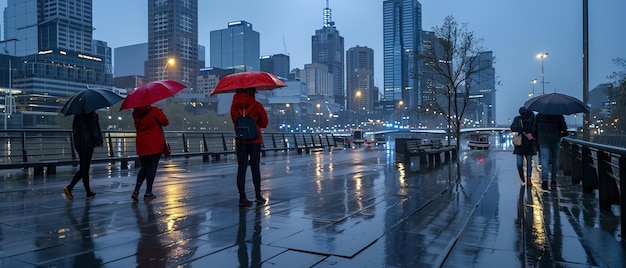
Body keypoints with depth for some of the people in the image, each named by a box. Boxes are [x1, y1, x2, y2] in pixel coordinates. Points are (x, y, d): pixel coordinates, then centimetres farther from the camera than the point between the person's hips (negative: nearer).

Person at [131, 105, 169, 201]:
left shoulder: (136, 114, 4)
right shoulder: (154, 111, -11)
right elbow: (166, 122, -3)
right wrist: (161, 114, 15)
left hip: (141, 145, 5)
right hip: (154, 145, -5)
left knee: (144, 168, 16)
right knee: (152, 168, 3)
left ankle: (136, 191, 5)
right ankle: (148, 193, 7)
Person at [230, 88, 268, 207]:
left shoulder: (234, 105, 1)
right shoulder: (257, 105, -7)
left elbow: (234, 121, 11)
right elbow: (264, 123, 2)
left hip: (240, 141, 2)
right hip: (255, 141, -2)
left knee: (241, 168, 5)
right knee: (255, 168, 8)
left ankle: (242, 197, 3)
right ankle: (258, 195, 12)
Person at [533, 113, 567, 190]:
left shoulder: (539, 115, 4)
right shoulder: (558, 115, 0)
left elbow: (534, 129, 7)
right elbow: (564, 128, -6)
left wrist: (537, 139, 18)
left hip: (543, 141, 0)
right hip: (554, 140, 0)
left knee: (544, 160, -5)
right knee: (555, 160, 13)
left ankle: (544, 179, -26)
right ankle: (553, 181, 17)